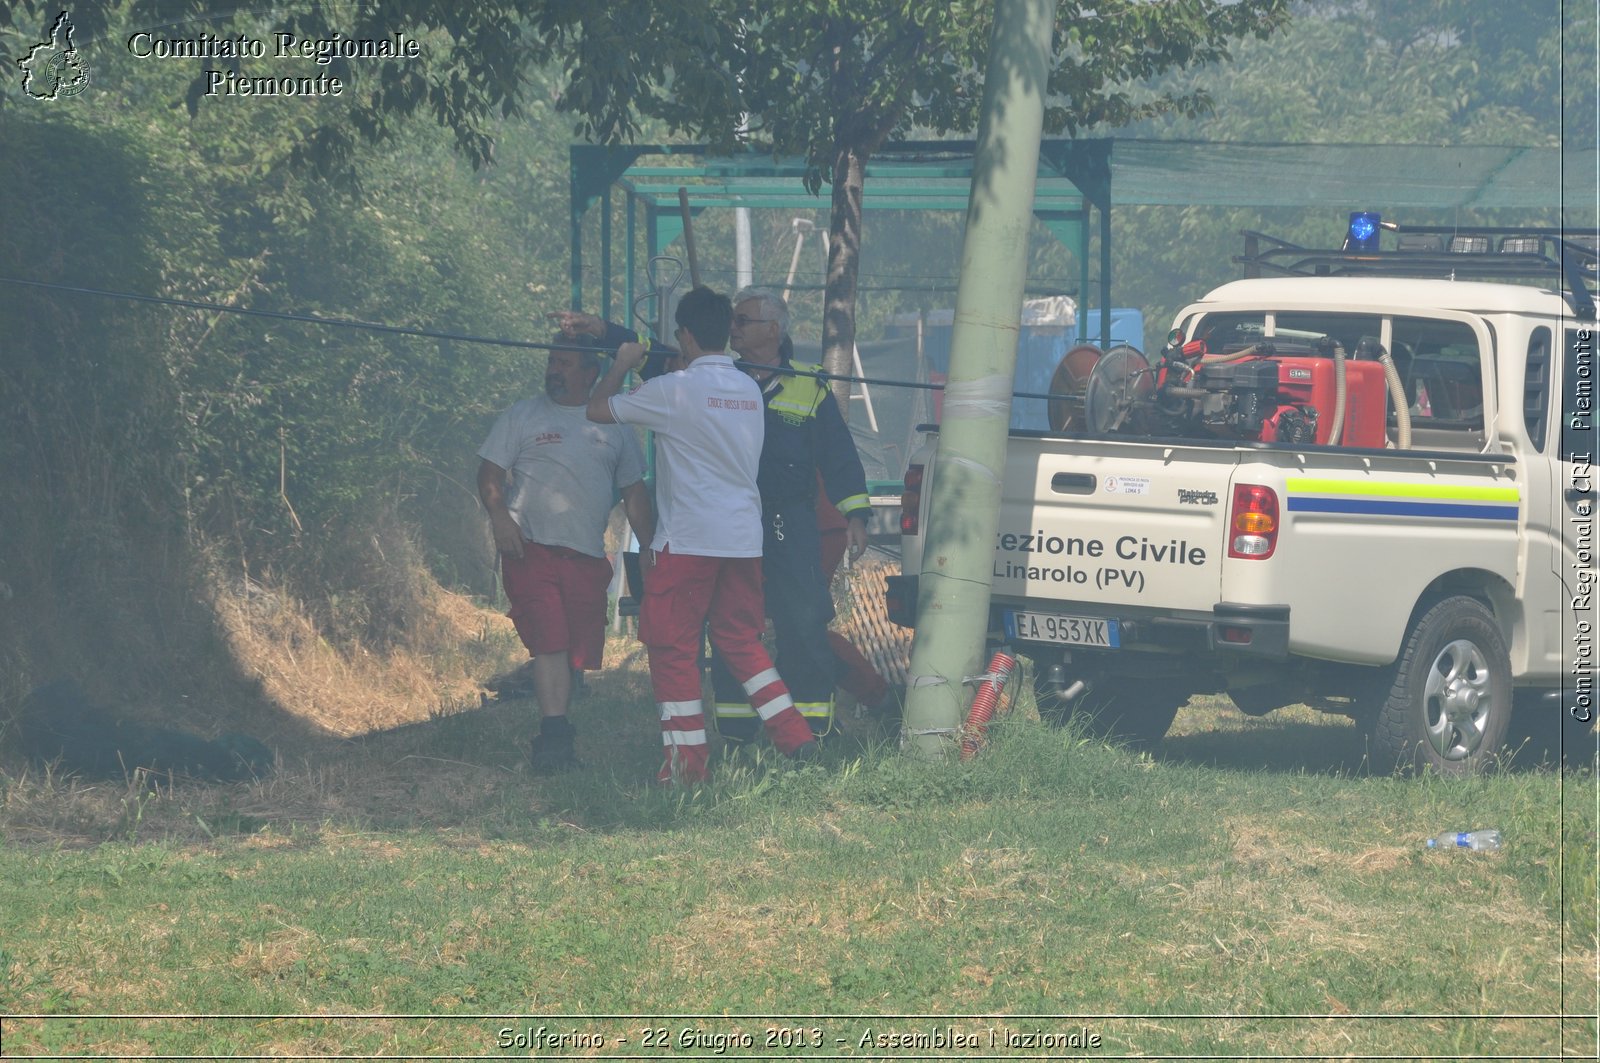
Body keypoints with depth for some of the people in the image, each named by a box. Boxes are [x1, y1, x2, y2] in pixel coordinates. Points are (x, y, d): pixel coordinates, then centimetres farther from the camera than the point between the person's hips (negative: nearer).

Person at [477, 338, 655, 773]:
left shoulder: (613, 427, 15)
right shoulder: (523, 415, 8)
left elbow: (634, 493, 19)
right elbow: (489, 474, 5)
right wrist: (499, 515, -14)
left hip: (587, 557, 3)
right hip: (531, 548, -3)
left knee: (579, 652, 2)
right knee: (549, 641, -17)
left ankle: (555, 738, 13)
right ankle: (554, 733, -21)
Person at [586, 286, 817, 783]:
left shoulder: (675, 389, -11)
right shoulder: (749, 389, 9)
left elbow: (597, 409, -3)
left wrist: (623, 364, 14)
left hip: (688, 538, -6)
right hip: (744, 537, 6)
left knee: (673, 646, 1)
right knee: (740, 639, 17)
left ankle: (686, 758, -2)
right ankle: (794, 735, 11)